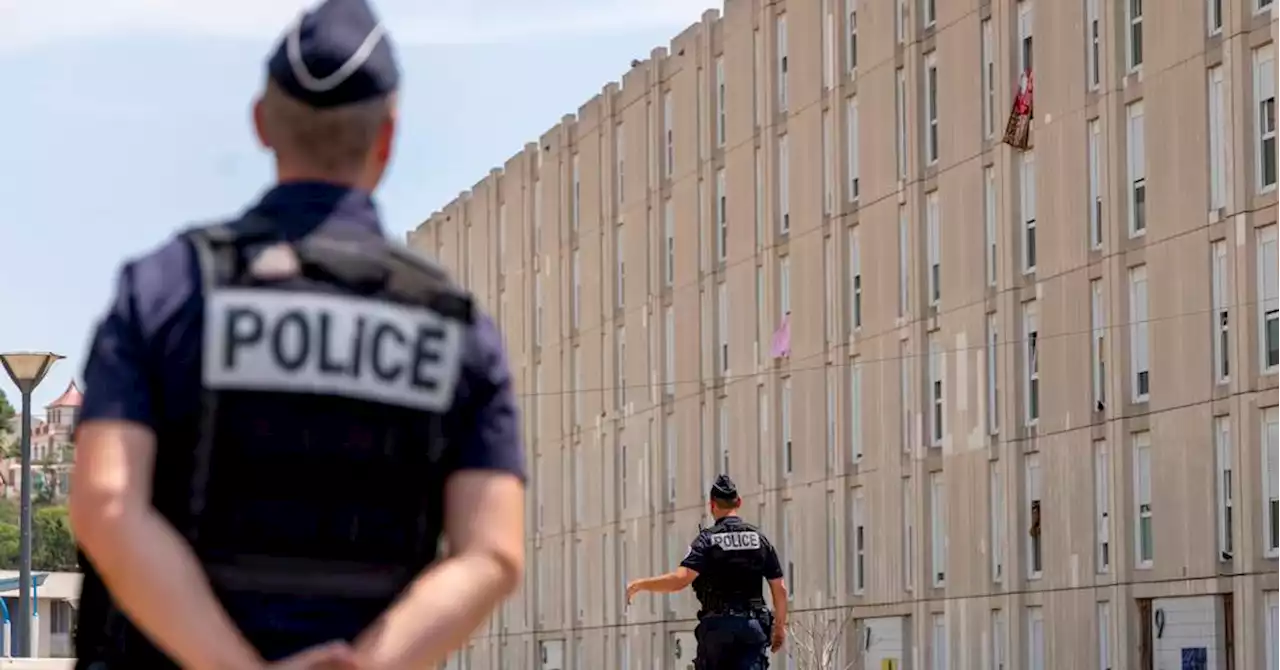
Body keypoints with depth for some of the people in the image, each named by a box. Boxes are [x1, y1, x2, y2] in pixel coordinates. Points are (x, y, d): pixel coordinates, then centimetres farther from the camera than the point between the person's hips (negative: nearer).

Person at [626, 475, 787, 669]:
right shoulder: (759, 538, 6)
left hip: (717, 625, -1)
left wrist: (640, 584, -3)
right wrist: (780, 625, 19)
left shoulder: (707, 539, -4)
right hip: (752, 624, 2)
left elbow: (679, 580, -16)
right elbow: (780, 588, 6)